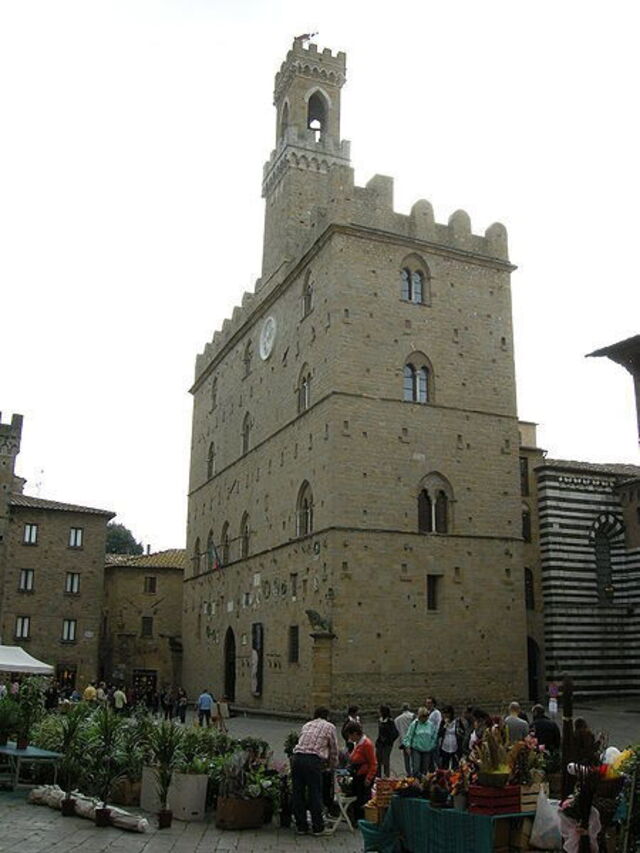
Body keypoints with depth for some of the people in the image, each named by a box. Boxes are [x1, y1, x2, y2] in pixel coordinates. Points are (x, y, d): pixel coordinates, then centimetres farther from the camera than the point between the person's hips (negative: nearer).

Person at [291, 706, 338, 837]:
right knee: (315, 794, 4)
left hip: (297, 757, 4)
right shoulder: (329, 727, 13)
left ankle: (301, 826, 17)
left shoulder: (306, 725, 25)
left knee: (298, 793, 10)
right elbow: (334, 749, 15)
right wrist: (332, 765, 32)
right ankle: (318, 828, 9)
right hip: (313, 759, -4)